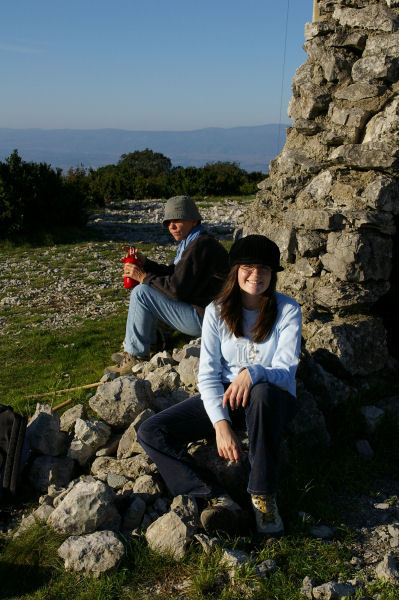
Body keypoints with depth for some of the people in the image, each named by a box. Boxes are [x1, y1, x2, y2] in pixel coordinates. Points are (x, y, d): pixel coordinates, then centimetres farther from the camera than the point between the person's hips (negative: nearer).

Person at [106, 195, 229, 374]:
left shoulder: (199, 246, -22)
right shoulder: (192, 241, 12)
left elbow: (176, 289, -25)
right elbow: (172, 273, 17)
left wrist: (143, 277, -14)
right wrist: (144, 263, 2)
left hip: (202, 318, -11)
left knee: (141, 293, -14)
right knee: (148, 287, 20)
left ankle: (136, 356, -4)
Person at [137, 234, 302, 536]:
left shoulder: (287, 310, -8)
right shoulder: (218, 310, -3)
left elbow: (286, 369, -14)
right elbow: (208, 374, -8)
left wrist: (253, 372, -37)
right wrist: (221, 423, -23)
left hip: (273, 399, -2)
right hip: (224, 396, 3)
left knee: (263, 393, -42)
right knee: (150, 433, -15)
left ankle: (263, 495, -23)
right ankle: (218, 499, -25)